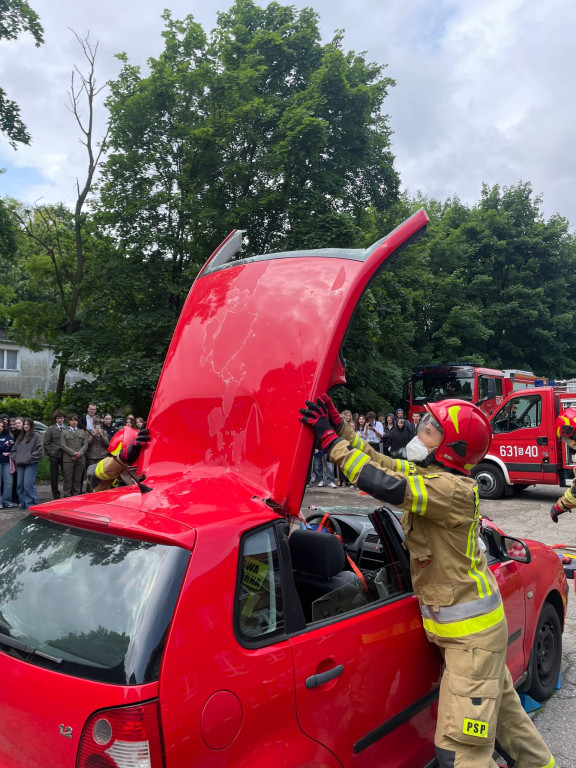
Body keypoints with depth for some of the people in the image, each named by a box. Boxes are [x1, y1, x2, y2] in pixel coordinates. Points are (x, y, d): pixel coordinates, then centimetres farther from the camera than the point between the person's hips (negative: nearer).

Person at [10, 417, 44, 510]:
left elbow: (40, 450, -9)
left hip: (31, 464, -7)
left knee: (28, 485, -13)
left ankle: (31, 504, -7)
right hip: (20, 464, 7)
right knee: (20, 485, 6)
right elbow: (14, 449, 22)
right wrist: (15, 458, 8)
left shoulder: (36, 436, -1)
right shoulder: (20, 437, 20)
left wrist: (30, 458, -12)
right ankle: (23, 503, 15)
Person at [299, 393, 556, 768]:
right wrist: (342, 430, -7)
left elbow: (387, 487, -39)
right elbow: (382, 464, 5)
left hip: (472, 633, -9)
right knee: (504, 710, 29)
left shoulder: (454, 490, -28)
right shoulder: (431, 474, 0)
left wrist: (332, 441, -33)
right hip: (474, 625, 9)